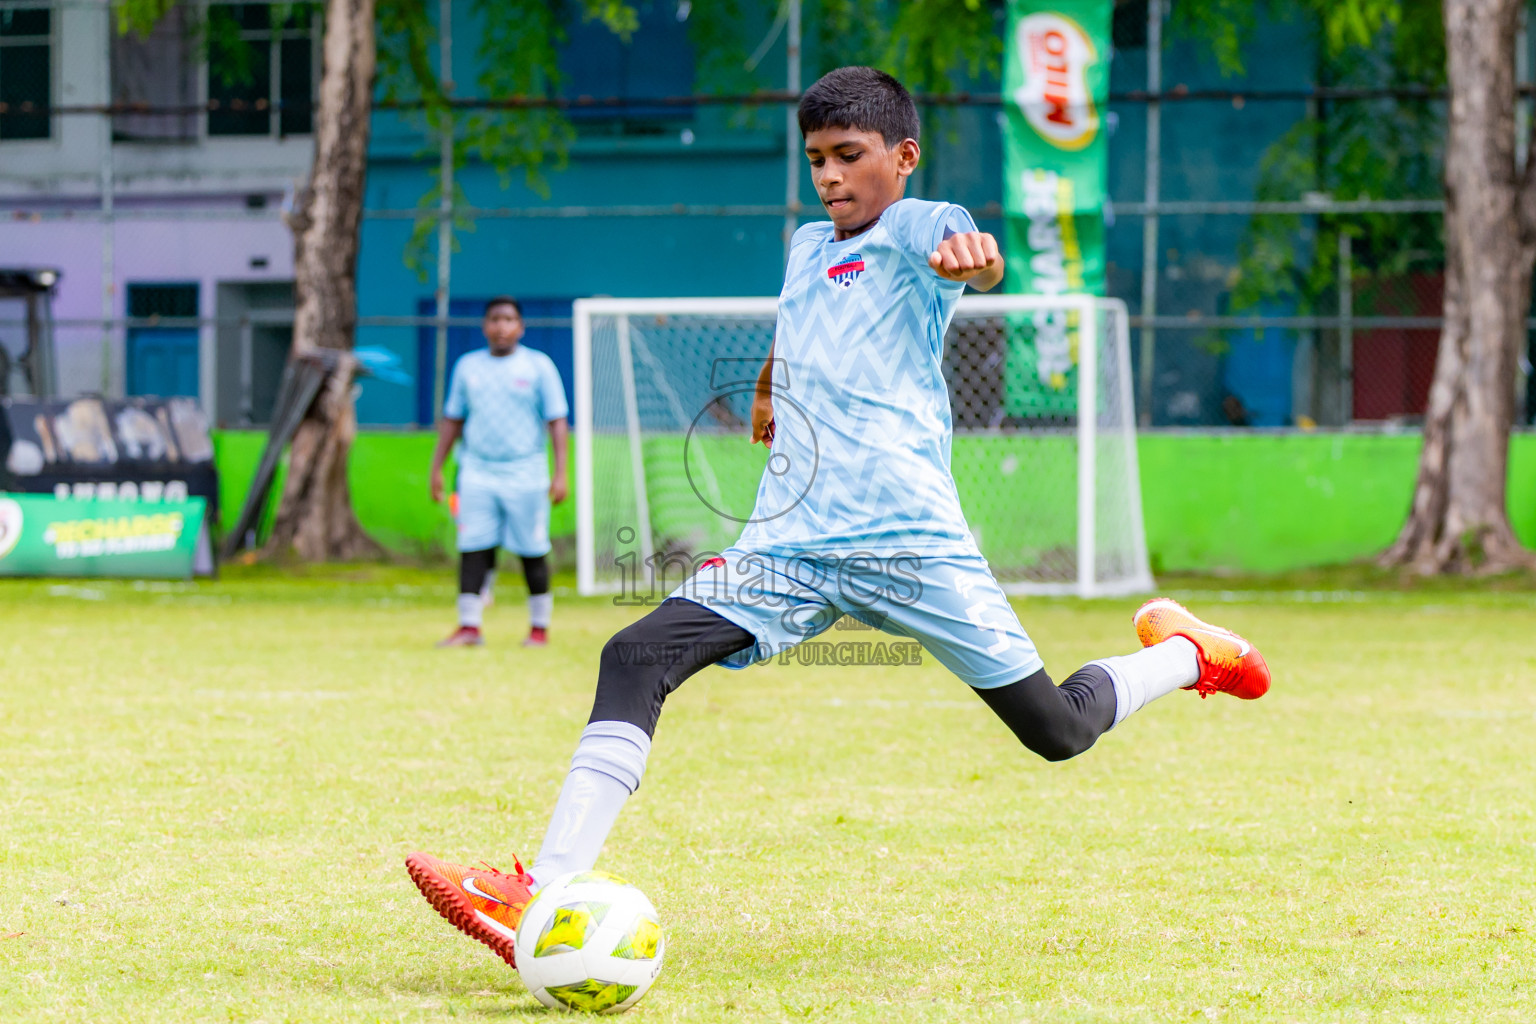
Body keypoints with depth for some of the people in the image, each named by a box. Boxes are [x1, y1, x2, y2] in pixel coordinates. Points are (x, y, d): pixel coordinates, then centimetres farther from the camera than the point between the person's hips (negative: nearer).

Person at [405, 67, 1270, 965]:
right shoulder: (807, 249, 18)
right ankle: (547, 898, -25)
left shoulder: (914, 227, -3)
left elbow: (969, 254, -29)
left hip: (908, 543, -6)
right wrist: (767, 390, 52)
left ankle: (1181, 652, 31)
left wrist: (973, 257, -51)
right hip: (790, 548, 6)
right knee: (636, 660, -17)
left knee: (1059, 730, -3)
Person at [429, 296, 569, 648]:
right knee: (474, 550, -4)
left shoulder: (538, 366, 2)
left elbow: (557, 421, -1)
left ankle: (539, 626, 10)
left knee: (533, 552, 0)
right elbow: (452, 420, 18)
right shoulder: (468, 366, 11)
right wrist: (436, 467, 13)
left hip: (525, 473, -2)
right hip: (477, 471, 2)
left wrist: (560, 473, -9)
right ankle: (469, 628, -3)